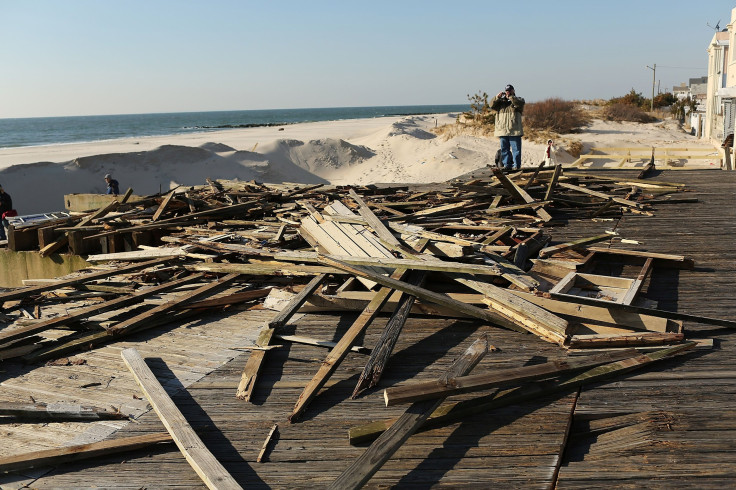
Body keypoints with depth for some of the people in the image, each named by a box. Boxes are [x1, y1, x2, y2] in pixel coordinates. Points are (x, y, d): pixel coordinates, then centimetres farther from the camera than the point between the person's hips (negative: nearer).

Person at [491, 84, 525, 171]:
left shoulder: (518, 100, 8)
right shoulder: (500, 101, 17)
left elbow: (520, 103, -15)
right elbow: (492, 106, 4)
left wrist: (510, 97, -13)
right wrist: (497, 97, -7)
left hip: (514, 131, -4)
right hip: (502, 130, 4)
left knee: (516, 149, -3)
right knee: (504, 149, 7)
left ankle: (516, 165, 0)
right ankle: (507, 164, 13)